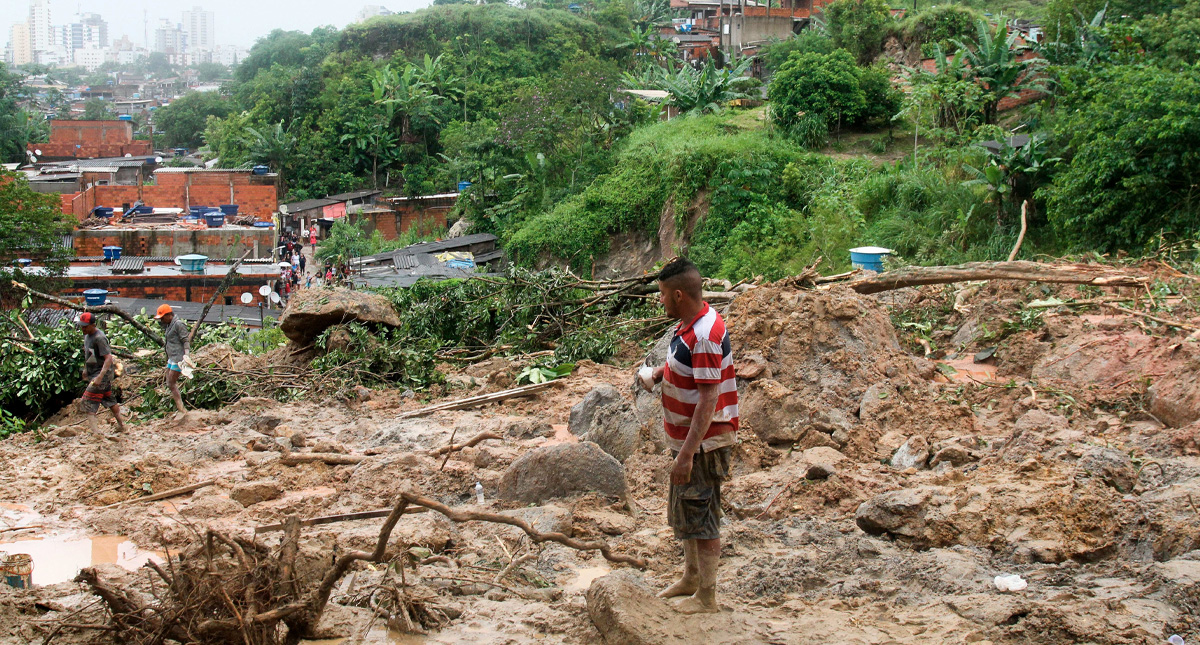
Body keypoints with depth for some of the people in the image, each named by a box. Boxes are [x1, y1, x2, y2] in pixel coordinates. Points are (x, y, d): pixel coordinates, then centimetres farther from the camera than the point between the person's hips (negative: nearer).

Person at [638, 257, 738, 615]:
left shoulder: (705, 337, -27)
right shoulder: (689, 324, 4)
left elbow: (708, 401, -29)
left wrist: (687, 454, -29)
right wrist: (658, 372, 4)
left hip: (704, 442, -10)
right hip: (688, 437, 10)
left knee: (700, 516, 0)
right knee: (682, 511, 22)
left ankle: (707, 598, 11)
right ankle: (691, 578, 38)